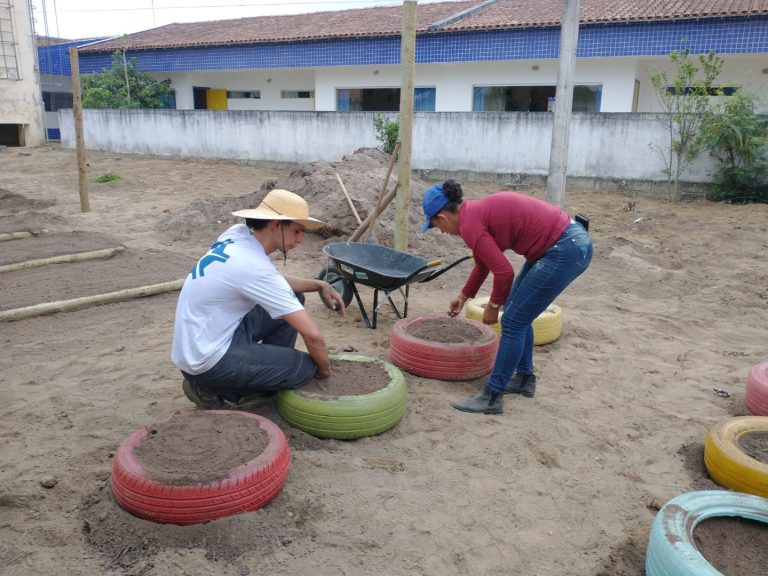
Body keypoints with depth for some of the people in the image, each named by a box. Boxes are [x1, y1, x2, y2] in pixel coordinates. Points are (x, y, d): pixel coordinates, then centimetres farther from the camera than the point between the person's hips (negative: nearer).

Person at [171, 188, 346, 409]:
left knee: (291, 298, 9)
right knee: (305, 367, -8)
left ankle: (268, 367, 16)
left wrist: (319, 284, 4)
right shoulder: (255, 267, -27)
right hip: (206, 362, -9)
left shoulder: (238, 233, -3)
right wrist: (324, 370, -6)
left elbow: (276, 281, 17)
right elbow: (312, 334, -25)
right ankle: (217, 391, 0)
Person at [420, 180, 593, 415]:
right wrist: (463, 296, 41)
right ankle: (524, 378, 34)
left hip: (566, 250, -10)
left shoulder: (469, 224, -13)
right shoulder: (478, 211, 15)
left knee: (513, 321, -2)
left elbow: (504, 272, -16)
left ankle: (492, 397, 8)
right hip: (571, 240, 10)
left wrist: (493, 306, 2)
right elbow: (484, 262, 30)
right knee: (518, 313, 20)